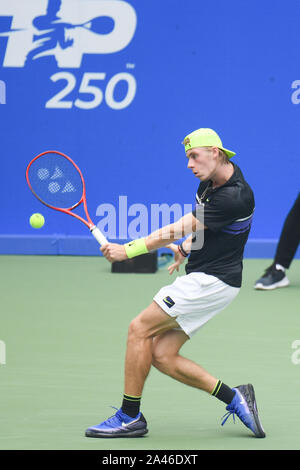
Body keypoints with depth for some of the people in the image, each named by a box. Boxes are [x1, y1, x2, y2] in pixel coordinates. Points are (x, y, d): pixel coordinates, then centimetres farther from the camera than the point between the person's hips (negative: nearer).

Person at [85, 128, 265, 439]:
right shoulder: (212, 177, 7)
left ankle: (130, 417, -1)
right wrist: (186, 248, 8)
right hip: (201, 278, 10)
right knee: (162, 356, 3)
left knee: (140, 329, -10)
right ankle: (234, 398, 7)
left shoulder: (234, 197, -23)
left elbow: (177, 230, -23)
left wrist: (128, 250, -19)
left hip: (212, 282, -10)